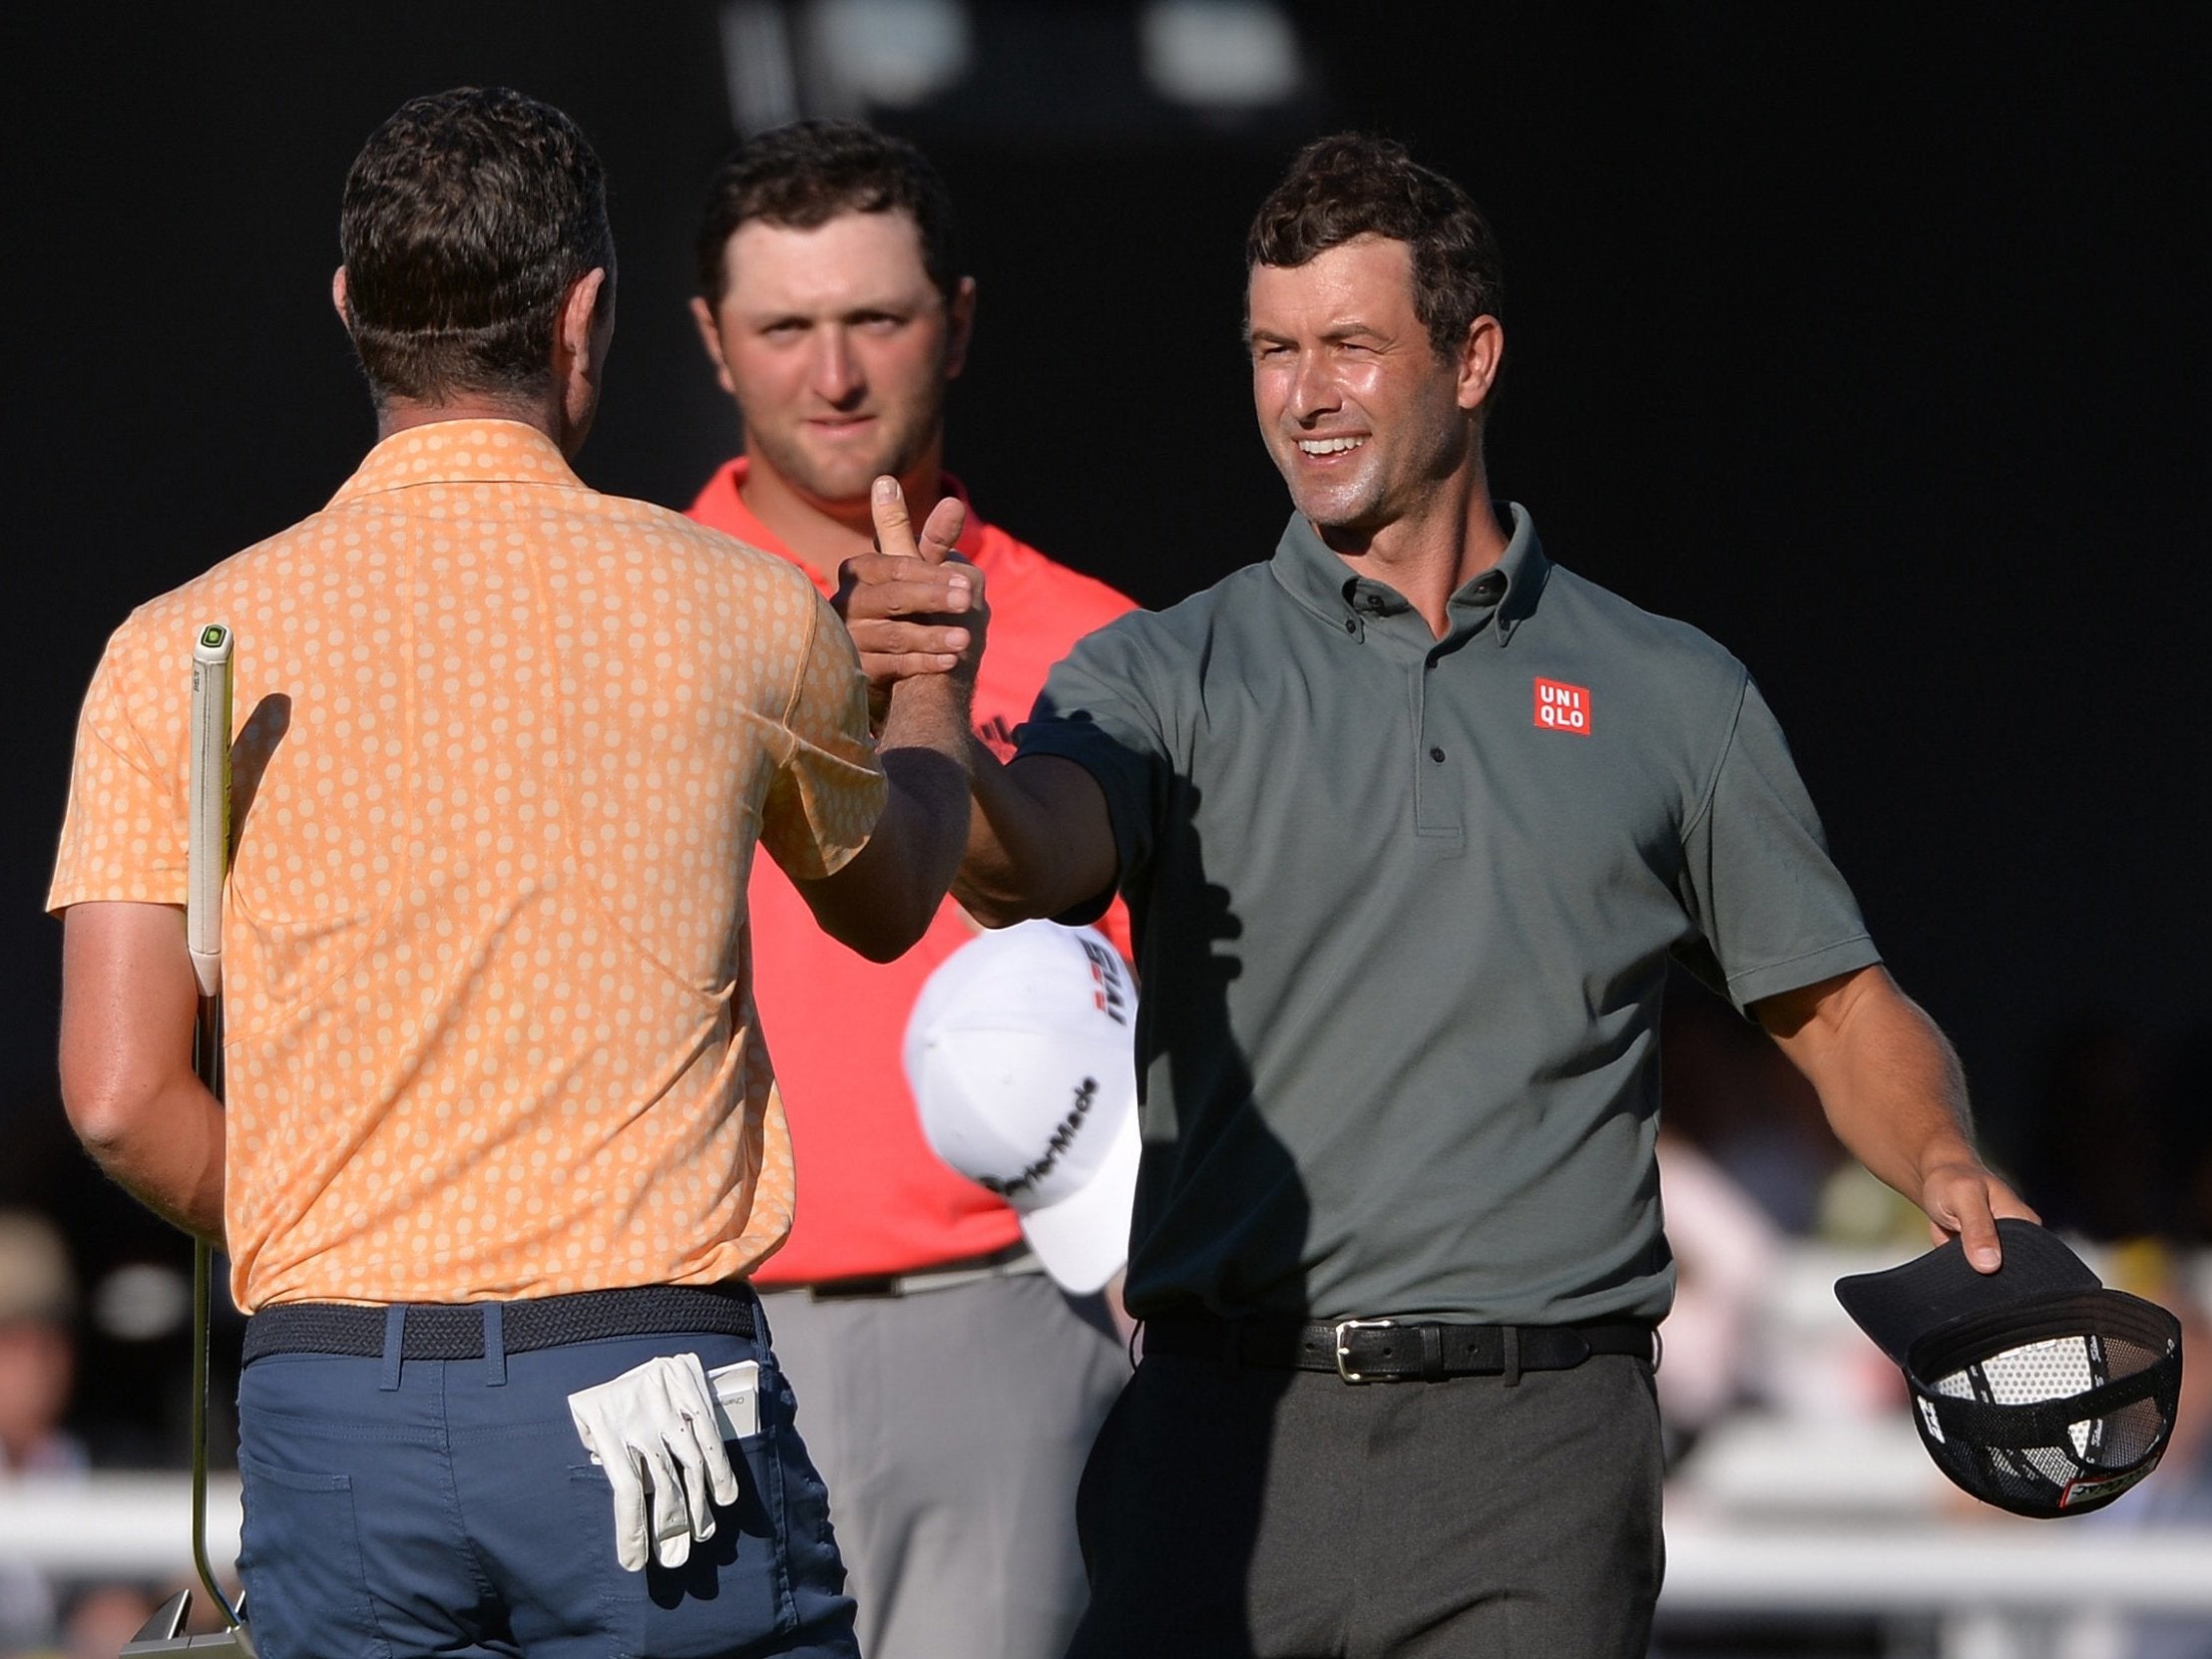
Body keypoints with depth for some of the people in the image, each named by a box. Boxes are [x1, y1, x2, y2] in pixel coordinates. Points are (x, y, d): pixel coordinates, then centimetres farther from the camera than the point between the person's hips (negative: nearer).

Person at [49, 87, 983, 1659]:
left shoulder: (182, 652, 0)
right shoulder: (743, 613, 0)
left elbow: (122, 1096, -4)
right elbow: (884, 894, 22)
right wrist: (934, 686, 43)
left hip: (331, 1417, 2)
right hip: (656, 1392, -2)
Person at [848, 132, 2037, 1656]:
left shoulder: (1674, 698, 11)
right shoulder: (1168, 674, 7)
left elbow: (1839, 1011, 16)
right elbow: (1034, 865, -14)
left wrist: (1947, 1166, -5)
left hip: (1543, 1452, 0)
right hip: (1225, 1430, 0)